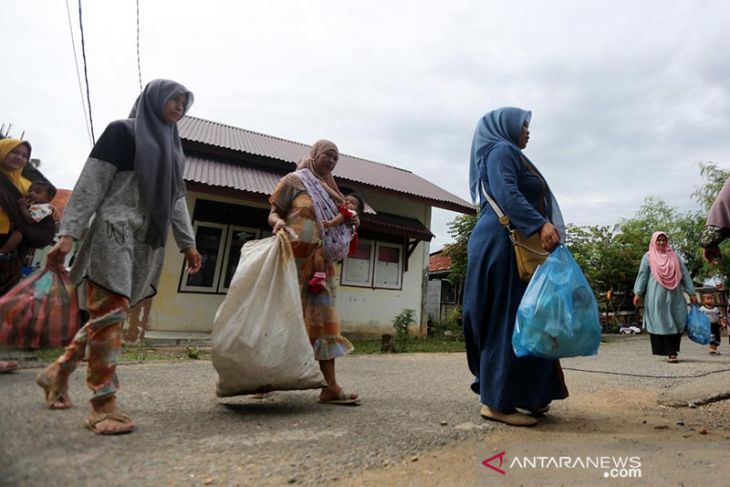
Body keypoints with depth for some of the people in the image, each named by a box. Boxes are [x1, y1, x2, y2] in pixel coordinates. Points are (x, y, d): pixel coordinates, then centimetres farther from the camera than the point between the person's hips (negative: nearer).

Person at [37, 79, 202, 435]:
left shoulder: (172, 147, 20)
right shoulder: (122, 131, 1)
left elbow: (177, 199, 19)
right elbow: (91, 182, -6)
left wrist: (187, 242, 13)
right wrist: (69, 233, -13)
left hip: (148, 241, 7)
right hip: (116, 232, -7)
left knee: (109, 314, 9)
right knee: (110, 312, -8)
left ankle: (57, 372, 28)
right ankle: (104, 404, -1)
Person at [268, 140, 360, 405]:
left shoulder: (329, 189, 22)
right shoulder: (294, 180, 5)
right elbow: (273, 213, 2)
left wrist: (351, 221, 4)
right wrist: (278, 222, -21)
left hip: (323, 261, 6)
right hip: (297, 256, -5)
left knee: (324, 318, -1)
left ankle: (330, 387, -1)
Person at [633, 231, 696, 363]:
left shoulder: (674, 256, 14)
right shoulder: (648, 257, 4)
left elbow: (685, 275, 13)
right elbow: (642, 275, 0)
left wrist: (691, 293, 7)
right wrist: (638, 293, -7)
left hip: (674, 295, 3)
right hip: (657, 296, -3)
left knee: (678, 323, 1)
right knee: (662, 323, -3)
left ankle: (673, 350, 17)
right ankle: (670, 352, 2)